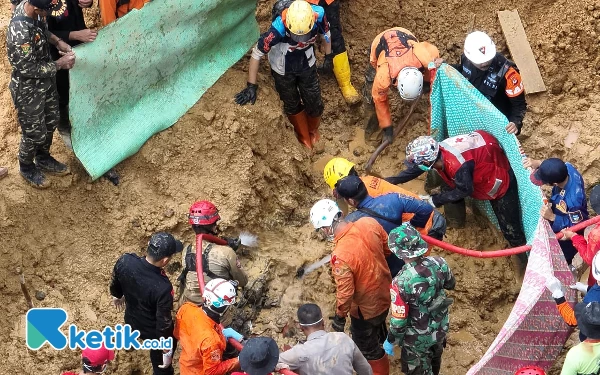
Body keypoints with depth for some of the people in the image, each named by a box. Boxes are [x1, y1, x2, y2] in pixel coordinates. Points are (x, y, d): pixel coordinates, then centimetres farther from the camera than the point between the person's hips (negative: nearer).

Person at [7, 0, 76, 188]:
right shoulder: (20, 33, -39)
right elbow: (29, 69, -28)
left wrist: (57, 41, -6)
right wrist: (60, 64, -19)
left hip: (46, 80, 8)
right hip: (28, 89, -8)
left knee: (51, 121, 26)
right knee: (34, 132, 14)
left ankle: (43, 158, 51)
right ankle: (27, 168, 42)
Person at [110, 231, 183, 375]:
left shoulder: (125, 260, -28)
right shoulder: (163, 288, -42)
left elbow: (115, 283, -4)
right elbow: (164, 322, -28)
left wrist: (117, 296, 19)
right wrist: (166, 346, -10)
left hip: (132, 321, 5)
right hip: (153, 331, -5)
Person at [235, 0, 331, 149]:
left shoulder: (318, 16, -32)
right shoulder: (278, 29, -42)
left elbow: (327, 34, -6)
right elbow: (256, 54, -27)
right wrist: (251, 86, -19)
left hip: (307, 65, 3)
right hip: (283, 70, -3)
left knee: (315, 104, 14)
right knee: (292, 105, 17)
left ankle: (313, 131, 47)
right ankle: (304, 138, 44)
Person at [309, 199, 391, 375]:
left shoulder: (341, 256, -39)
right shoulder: (369, 223, -20)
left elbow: (345, 293, -27)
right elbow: (388, 248, -1)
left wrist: (339, 317, -9)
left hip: (366, 308, -7)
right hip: (385, 292, 7)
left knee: (366, 347, 20)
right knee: (378, 325, 37)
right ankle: (382, 345, 65)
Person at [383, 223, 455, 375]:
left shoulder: (401, 282, -36)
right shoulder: (439, 263, -21)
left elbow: (399, 319, -26)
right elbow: (451, 285, 2)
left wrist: (390, 341, -8)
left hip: (418, 338, -5)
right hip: (440, 328, 5)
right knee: (434, 359, 34)